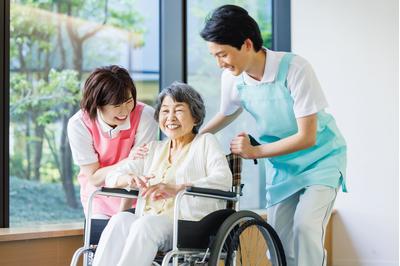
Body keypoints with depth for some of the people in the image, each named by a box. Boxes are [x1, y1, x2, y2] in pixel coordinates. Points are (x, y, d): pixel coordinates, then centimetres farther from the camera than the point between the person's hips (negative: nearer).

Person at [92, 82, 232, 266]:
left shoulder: (205, 143, 13)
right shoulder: (154, 149, 28)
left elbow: (224, 179, -8)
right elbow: (112, 177, 19)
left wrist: (176, 189, -23)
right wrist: (130, 179, -7)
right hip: (148, 224, 4)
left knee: (145, 224, -34)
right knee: (120, 219, -29)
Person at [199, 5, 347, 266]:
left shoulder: (295, 68, -27)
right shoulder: (232, 78, -11)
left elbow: (306, 137, -24)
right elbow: (226, 114, 13)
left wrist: (255, 151, -20)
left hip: (320, 159, -5)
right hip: (280, 166, 5)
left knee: (304, 226, -26)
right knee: (280, 245, 3)